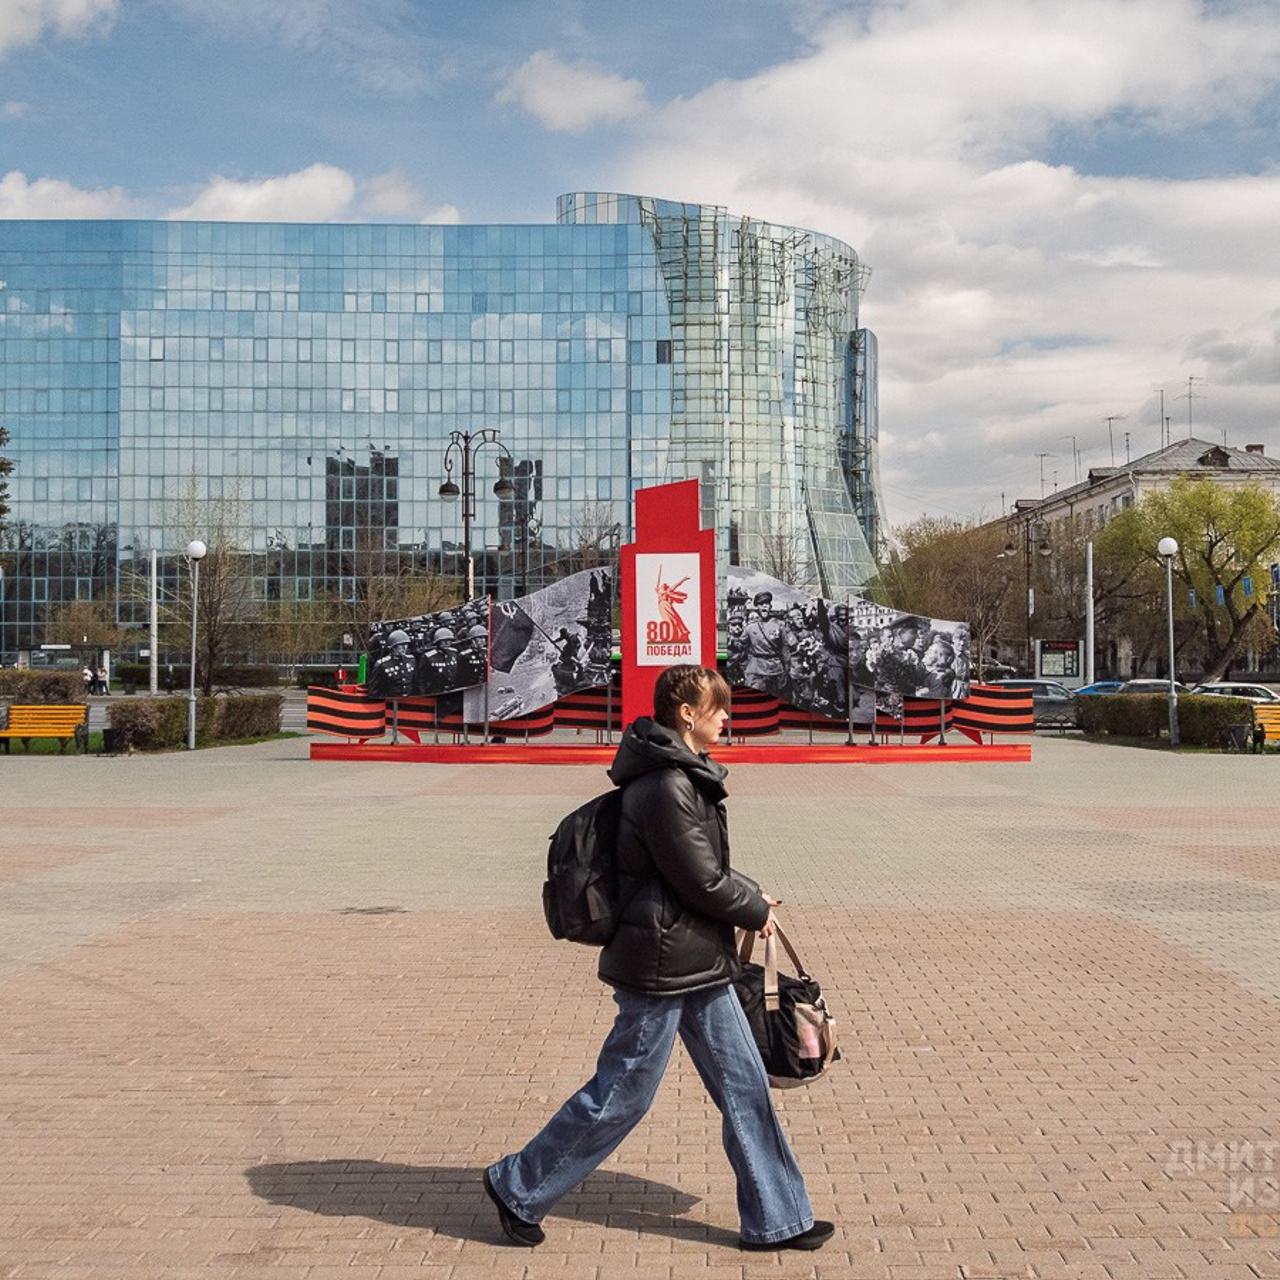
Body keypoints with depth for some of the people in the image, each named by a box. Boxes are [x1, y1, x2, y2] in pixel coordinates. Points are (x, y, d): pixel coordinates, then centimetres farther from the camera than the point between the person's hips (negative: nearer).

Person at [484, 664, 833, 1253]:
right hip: (662, 966, -10)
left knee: (745, 1086, 13)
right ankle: (517, 1188, 21)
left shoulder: (685, 775, 10)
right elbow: (703, 883, -20)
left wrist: (748, 895, 4)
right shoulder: (668, 788, -22)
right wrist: (757, 910, -3)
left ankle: (776, 1219, 25)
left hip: (699, 964, 10)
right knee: (619, 1096, 3)